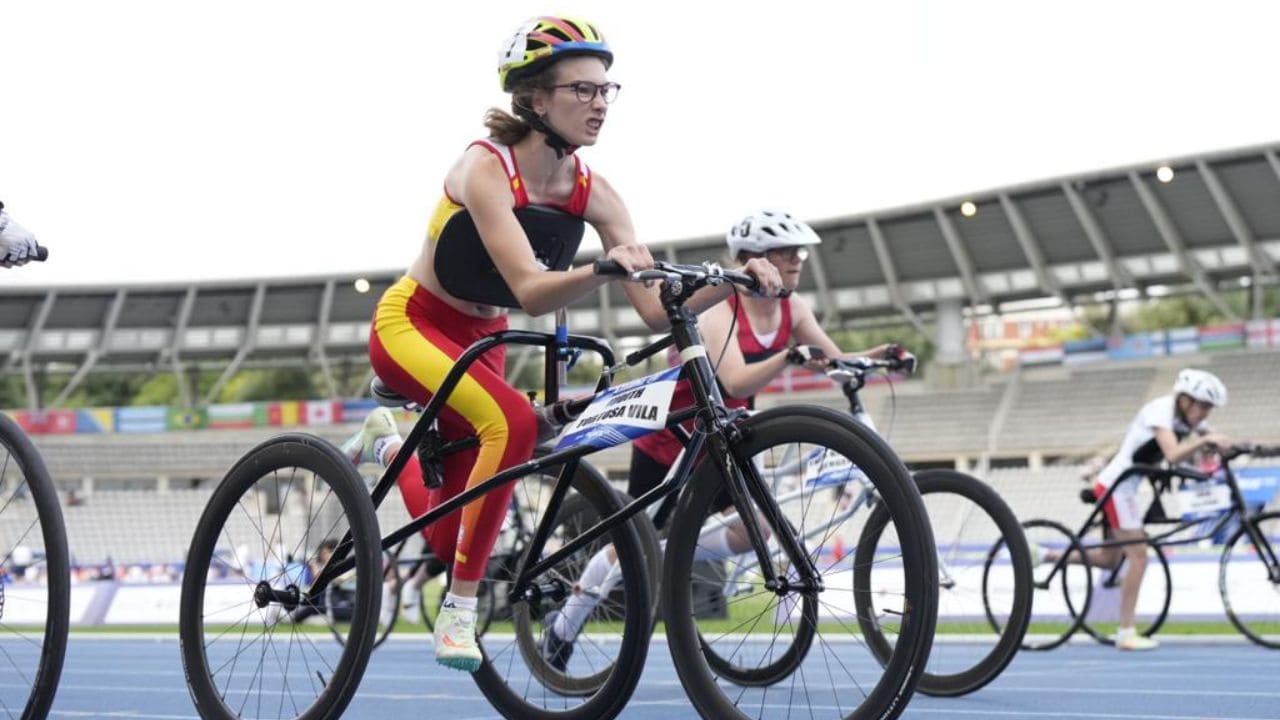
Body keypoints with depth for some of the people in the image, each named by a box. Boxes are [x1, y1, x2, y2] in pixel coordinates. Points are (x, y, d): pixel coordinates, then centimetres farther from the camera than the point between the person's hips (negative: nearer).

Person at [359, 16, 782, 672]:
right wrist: (605, 269, -55)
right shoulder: (486, 169, -26)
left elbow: (657, 312, -15)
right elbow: (530, 293, -38)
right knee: (513, 423, -35)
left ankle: (390, 445, 35)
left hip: (480, 341, 6)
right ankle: (458, 614, -24)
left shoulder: (593, 193, -10)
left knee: (453, 539, 5)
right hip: (411, 325, -6)